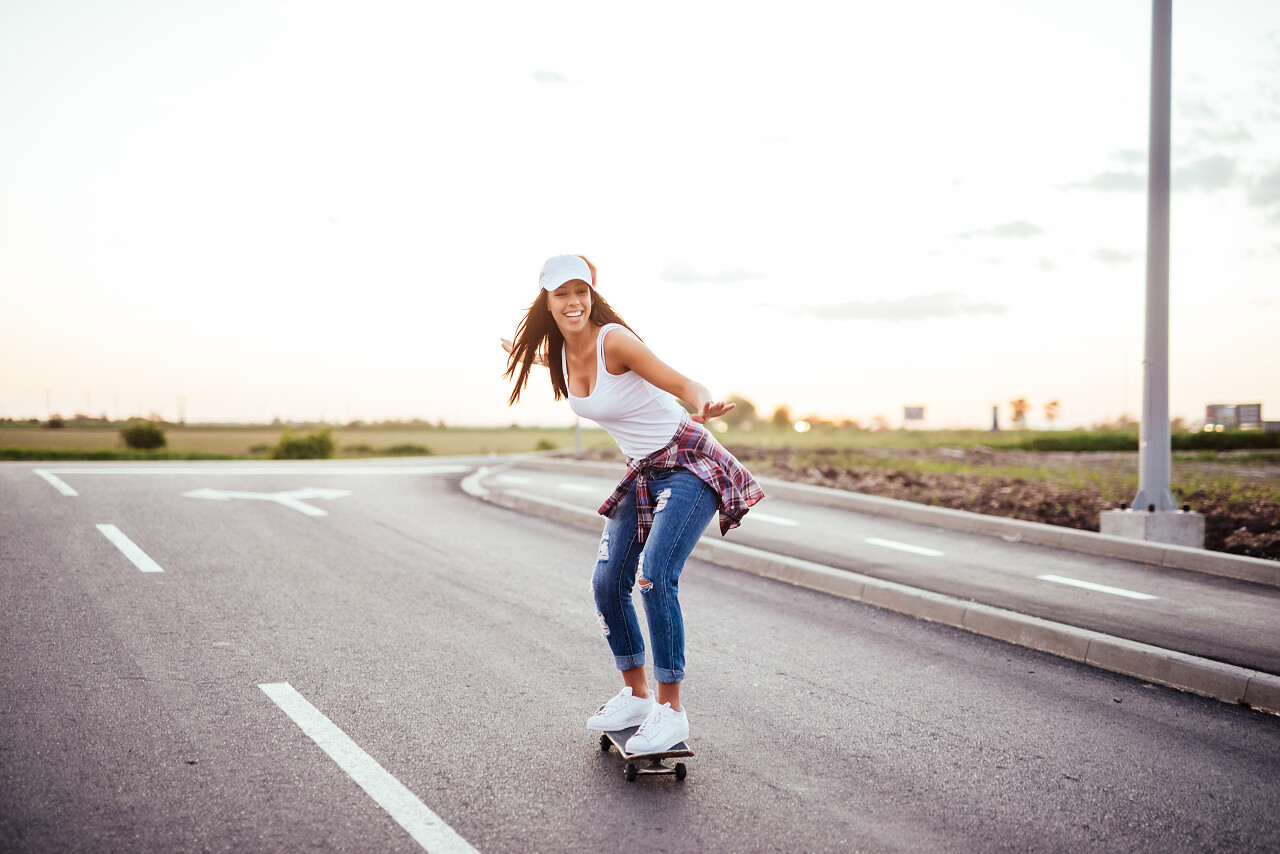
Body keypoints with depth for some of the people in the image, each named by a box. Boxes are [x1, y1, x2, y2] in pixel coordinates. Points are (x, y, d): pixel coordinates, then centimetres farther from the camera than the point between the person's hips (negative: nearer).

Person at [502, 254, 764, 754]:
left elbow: (683, 384, -27)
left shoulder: (613, 339, -21)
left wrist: (703, 407, -48)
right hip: (644, 475, 8)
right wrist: (527, 355, 38)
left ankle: (671, 710, -10)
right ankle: (636, 696, 20)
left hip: (688, 465, -8)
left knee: (654, 576, -21)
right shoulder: (561, 353, 1)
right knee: (608, 581, 3)